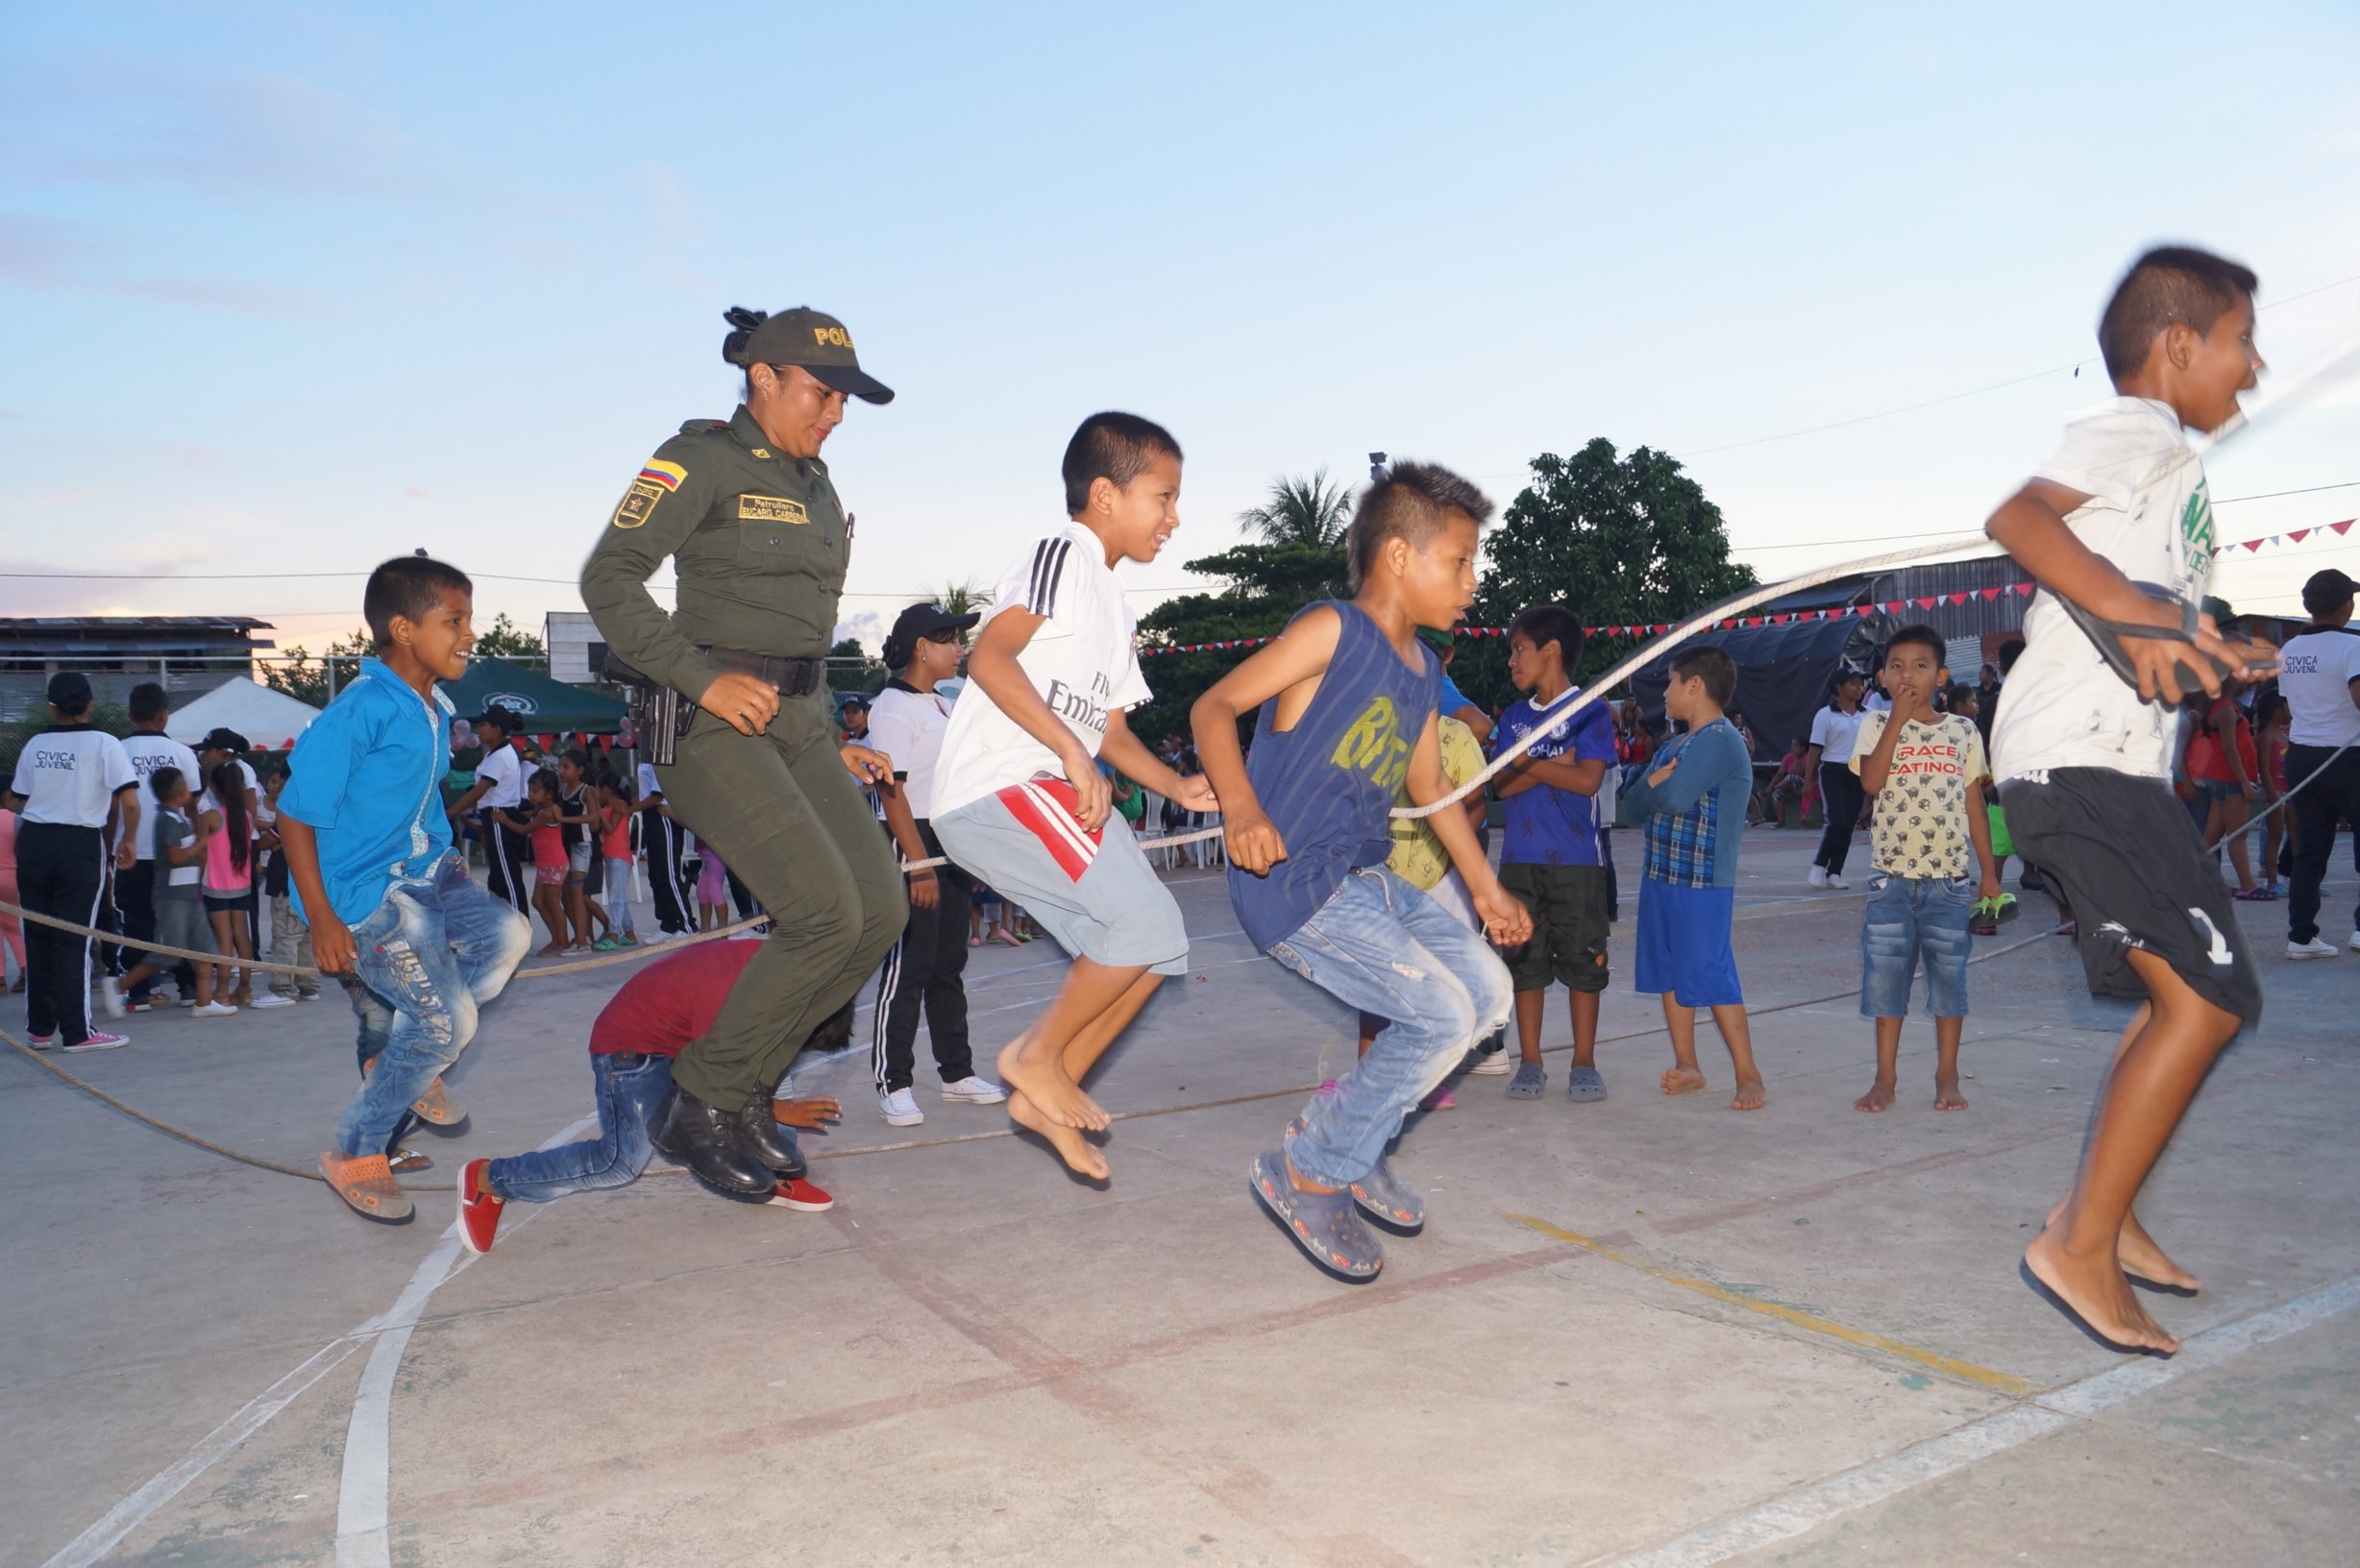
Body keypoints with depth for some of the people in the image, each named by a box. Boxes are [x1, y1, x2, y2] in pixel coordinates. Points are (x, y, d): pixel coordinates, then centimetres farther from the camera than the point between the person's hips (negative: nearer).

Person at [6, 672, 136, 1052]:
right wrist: (128, 840, 2)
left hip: (33, 842, 4)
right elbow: (129, 802, -13)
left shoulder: (35, 744, 8)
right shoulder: (104, 743, -5)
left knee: (37, 937, 12)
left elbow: (18, 802, 10)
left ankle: (40, 1028, 18)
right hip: (80, 845, -4)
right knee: (73, 940, -1)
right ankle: (76, 1032, 3)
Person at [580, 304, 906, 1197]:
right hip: (709, 721, -8)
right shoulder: (701, 461, -5)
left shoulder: (817, 491, 19)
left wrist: (829, 746, 19)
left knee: (880, 911, -1)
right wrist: (706, 680, -23)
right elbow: (608, 579, -15)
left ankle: (745, 1084, 13)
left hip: (797, 721, 8)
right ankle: (699, 1106, -1)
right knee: (825, 914, -18)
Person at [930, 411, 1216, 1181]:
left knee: (1155, 949, 5)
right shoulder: (1061, 554, -6)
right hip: (995, 790, -10)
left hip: (1055, 796, 10)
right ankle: (1036, 1055, 0)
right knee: (1146, 921, -19)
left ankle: (1046, 1098, 13)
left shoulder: (1114, 610, 24)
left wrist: (1177, 787, 6)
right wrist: (1073, 753, -25)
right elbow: (989, 656, -20)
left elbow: (1111, 727, 23)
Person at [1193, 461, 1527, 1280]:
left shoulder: (1422, 671, 14)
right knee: (1443, 1013, -14)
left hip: (1367, 881, 9)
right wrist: (1241, 809, -33)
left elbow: (1431, 787, 25)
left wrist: (1485, 886, 28)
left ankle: (1350, 1133, 21)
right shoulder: (1332, 630, -11)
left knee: (1489, 988, 9)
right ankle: (1304, 1173, 4)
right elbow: (1214, 705, -16)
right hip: (1291, 885, -9)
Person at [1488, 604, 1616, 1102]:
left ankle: (1584, 1064, 13)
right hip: (1520, 859, 4)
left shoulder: (1590, 711, -2)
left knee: (1582, 961, 2)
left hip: (1576, 860, -4)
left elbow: (1588, 779, -14)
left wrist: (1528, 763, -8)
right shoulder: (1513, 716, 12)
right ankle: (1530, 1063, 16)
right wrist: (1554, 765, -11)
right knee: (1525, 962, 7)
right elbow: (1502, 785, 2)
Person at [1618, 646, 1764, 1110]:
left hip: (1703, 883, -9)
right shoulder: (1672, 747, 15)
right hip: (1660, 876, 9)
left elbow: (1675, 797, -25)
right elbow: (1632, 809, 11)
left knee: (1710, 977, -7)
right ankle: (1686, 1066, 23)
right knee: (1669, 974, 13)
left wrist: (1654, 786, -3)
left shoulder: (1719, 740, -13)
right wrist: (1653, 783, -9)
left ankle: (1749, 1076, 2)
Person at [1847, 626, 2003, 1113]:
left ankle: (1947, 1077, 17)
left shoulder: (1963, 731, 8)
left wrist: (1988, 871, 10)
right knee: (1885, 973, 2)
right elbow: (1871, 781, -16)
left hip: (1949, 876, 1)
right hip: (1891, 874, -1)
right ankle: (1885, 1078, 12)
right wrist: (1898, 718, -16)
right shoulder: (1877, 726, 2)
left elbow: (1974, 805, 11)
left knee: (1949, 974, 5)